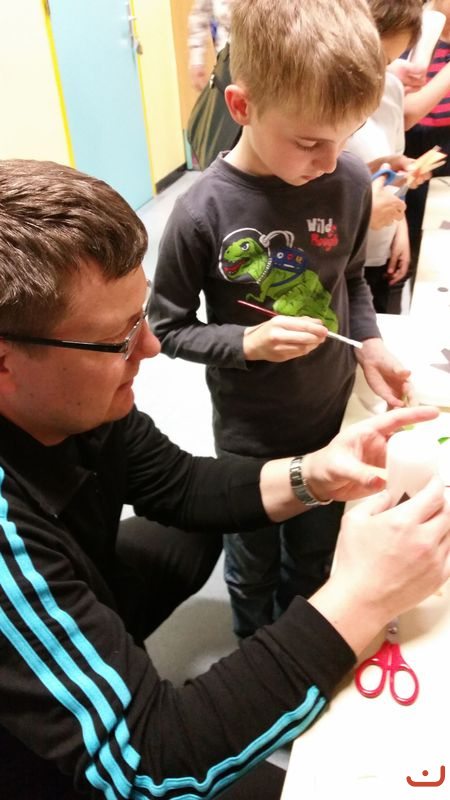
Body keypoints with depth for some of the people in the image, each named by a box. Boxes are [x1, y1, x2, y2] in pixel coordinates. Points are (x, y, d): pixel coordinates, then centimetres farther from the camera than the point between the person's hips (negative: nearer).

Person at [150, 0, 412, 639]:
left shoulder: (351, 182, -12)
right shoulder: (204, 212, -23)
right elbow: (168, 327, -11)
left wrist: (370, 343, -9)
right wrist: (248, 342, -25)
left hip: (334, 415, 3)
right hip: (250, 433, -3)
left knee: (316, 559, 25)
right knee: (255, 568, 22)